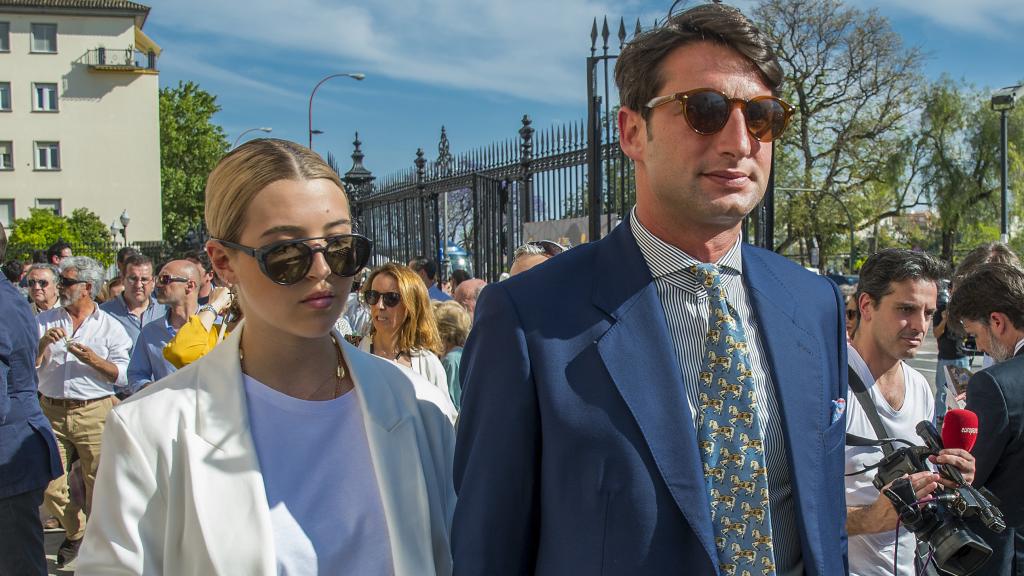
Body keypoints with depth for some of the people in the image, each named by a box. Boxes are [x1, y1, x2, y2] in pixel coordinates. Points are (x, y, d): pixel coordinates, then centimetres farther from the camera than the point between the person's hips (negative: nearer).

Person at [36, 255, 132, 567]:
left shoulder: (111, 327, 4)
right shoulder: (44, 321, 12)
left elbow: (123, 377, -2)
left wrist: (94, 360, -16)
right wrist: (43, 344, -9)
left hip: (94, 413, -3)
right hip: (51, 412, 3)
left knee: (99, 484, -1)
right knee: (49, 485, 6)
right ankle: (75, 533, 29)